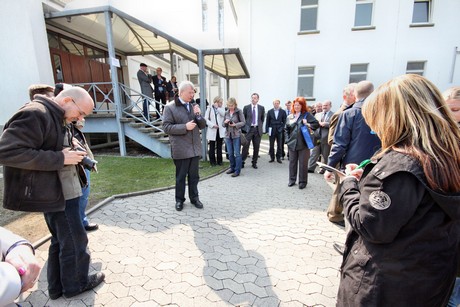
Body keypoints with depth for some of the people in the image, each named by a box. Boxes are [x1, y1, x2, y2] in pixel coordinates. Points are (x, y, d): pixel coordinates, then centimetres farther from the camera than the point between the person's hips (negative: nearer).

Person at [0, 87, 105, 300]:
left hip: (61, 190, 10)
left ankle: (57, 287, 37)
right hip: (53, 193, -10)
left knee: (61, 240, 21)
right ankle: (76, 284, 29)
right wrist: (60, 158, -25)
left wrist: (71, 154, 4)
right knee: (74, 241, 7)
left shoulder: (57, 118, 11)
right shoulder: (35, 114, -21)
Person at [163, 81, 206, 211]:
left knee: (194, 175, 13)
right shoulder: (170, 107, -4)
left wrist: (198, 115, -7)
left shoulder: (194, 106, 13)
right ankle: (179, 200, 24)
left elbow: (202, 126, 12)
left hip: (195, 148, 5)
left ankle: (194, 198, 27)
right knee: (180, 176, 8)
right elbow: (166, 127, -11)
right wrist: (185, 127, -20)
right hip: (181, 149, -4)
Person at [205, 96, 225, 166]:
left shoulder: (222, 108, 8)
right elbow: (206, 119, -4)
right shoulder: (209, 108, 0)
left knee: (219, 146, 10)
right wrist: (212, 125, -14)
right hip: (212, 130, -2)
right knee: (212, 147, 4)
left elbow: (223, 114, -13)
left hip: (220, 130, 2)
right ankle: (212, 161, 14)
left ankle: (219, 161, 19)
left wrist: (217, 107, -11)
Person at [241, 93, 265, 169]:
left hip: (258, 129, 2)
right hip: (249, 129, -2)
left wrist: (260, 125, 7)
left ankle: (254, 163, 17)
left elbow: (262, 119, 16)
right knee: (246, 146, -6)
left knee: (256, 147, 6)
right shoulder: (246, 107, 3)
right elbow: (243, 118, 8)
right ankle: (242, 161, 4)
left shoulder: (261, 108, 7)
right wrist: (245, 127, 2)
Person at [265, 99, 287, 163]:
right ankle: (272, 158, 15)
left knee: (279, 145, 3)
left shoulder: (283, 111, 3)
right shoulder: (270, 111, 4)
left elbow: (284, 121, 5)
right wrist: (267, 130, -2)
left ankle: (278, 158, 13)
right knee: (271, 145, 4)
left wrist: (282, 128, -6)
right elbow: (267, 121, 4)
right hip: (272, 131, 1)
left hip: (279, 130, 0)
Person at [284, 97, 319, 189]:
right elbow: (286, 129, 16)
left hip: (303, 143, -4)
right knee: (292, 162, 11)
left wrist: (308, 124, -20)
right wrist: (287, 139, 5)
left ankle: (302, 181, 15)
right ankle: (292, 180, 24)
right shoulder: (290, 116, 11)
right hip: (292, 143, 4)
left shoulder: (307, 115, 0)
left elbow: (317, 124, -3)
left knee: (303, 163, 3)